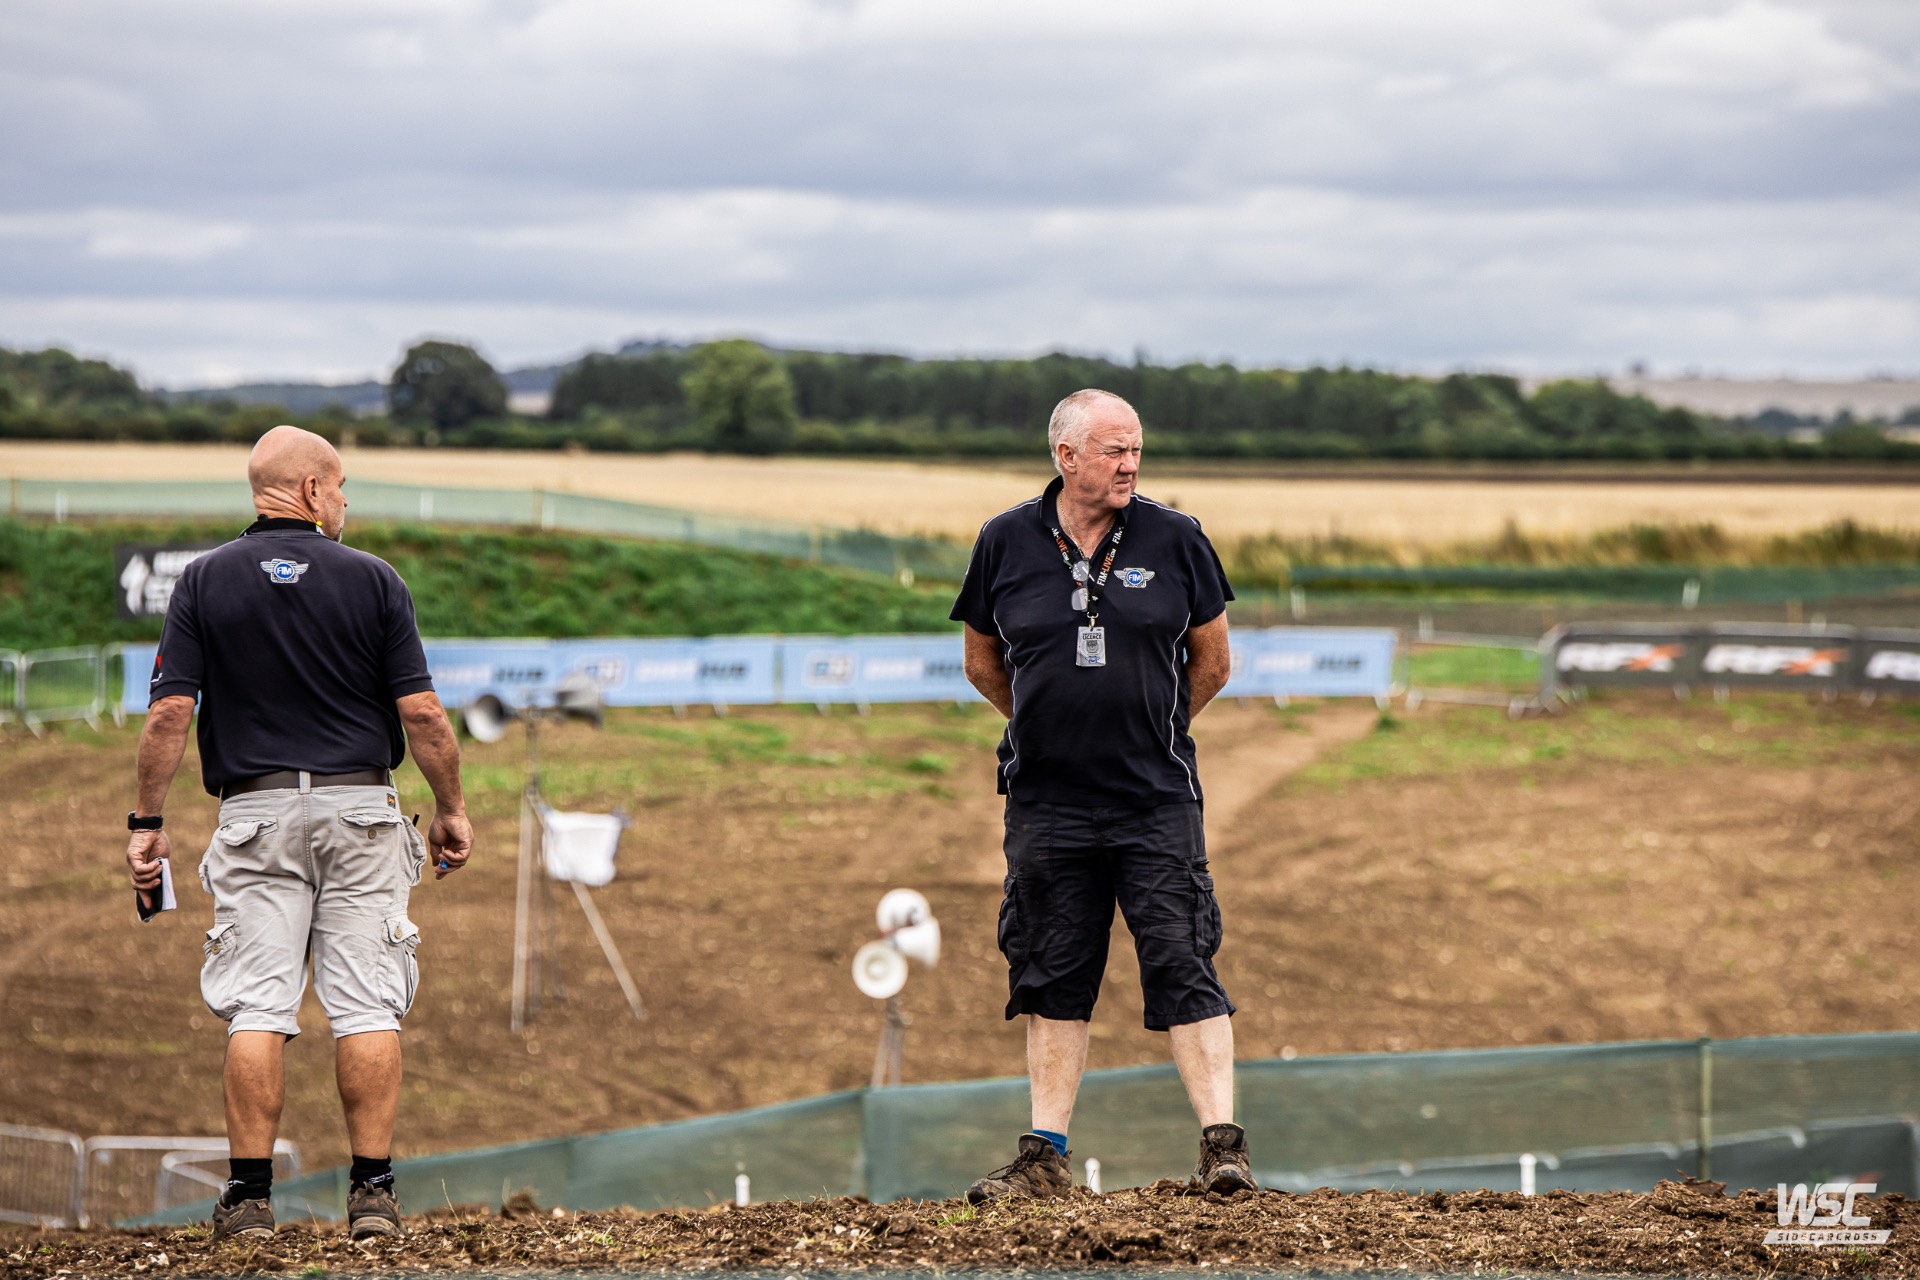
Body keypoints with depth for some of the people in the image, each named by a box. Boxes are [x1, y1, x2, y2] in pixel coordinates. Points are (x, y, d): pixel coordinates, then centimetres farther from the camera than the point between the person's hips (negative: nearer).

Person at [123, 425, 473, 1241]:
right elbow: (421, 713, -3)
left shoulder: (205, 581, 1)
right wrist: (451, 808, 8)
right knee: (367, 1006, 2)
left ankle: (250, 1195, -3)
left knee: (256, 1009, 0)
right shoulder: (372, 580, 0)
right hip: (359, 807, 0)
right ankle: (372, 1192, -1)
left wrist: (147, 822, 1)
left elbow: (170, 712, -5)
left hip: (255, 810, 0)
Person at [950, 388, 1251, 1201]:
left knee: (1182, 967, -7)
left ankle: (1222, 1144, -7)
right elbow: (982, 661, 15)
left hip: (1156, 800, -2)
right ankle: (1045, 1156, 13)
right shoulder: (1006, 544, 1)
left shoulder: (1173, 539, -1)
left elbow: (1211, 660, 9)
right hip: (1046, 803, 2)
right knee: (1053, 979, 8)